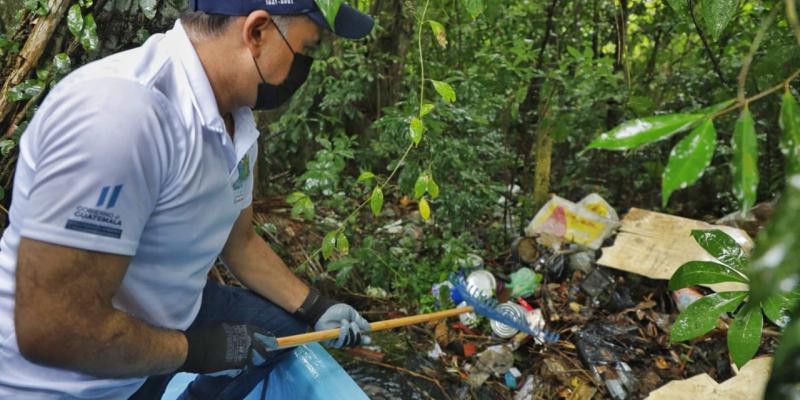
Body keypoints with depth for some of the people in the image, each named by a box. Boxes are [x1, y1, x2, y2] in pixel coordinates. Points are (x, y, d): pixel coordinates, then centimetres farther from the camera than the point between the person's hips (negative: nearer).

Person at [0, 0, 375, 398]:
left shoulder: (235, 120, -5)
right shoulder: (119, 109, -33)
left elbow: (239, 241, 11)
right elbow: (51, 331, -32)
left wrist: (315, 309, 7)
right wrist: (197, 350, -19)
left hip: (162, 313, 8)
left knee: (288, 329, 13)